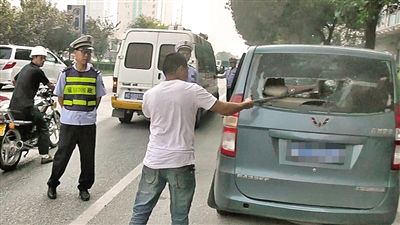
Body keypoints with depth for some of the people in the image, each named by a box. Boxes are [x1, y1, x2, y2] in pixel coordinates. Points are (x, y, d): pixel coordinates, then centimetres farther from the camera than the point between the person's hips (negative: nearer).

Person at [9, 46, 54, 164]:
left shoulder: (25, 68, 17)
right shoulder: (37, 71, -7)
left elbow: (14, 80, 32)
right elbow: (49, 85, 3)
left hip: (13, 105, 8)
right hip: (26, 106, -8)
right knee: (43, 127, 3)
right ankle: (45, 155, 1)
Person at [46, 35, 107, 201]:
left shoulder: (95, 75, 2)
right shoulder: (66, 74, 1)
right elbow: (60, 97, 11)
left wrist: (89, 112, 9)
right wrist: (68, 112, 8)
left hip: (88, 123, 1)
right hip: (68, 123, -1)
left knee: (88, 158, 7)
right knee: (62, 155, 6)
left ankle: (84, 187, 23)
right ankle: (52, 185, 24)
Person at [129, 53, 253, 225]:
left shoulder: (149, 94, 2)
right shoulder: (192, 90, -8)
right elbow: (224, 109, -5)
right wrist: (245, 105, 14)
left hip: (153, 161, 3)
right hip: (180, 162, -3)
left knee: (140, 211, 14)